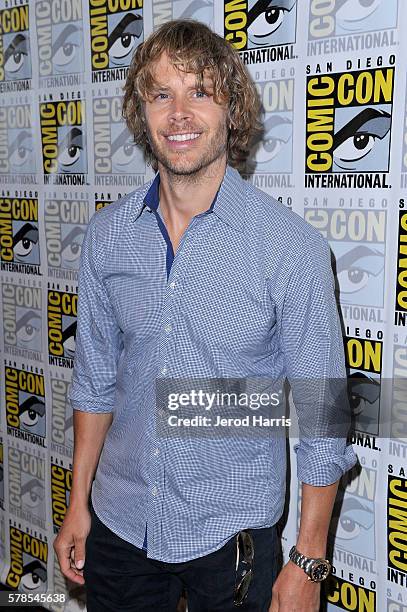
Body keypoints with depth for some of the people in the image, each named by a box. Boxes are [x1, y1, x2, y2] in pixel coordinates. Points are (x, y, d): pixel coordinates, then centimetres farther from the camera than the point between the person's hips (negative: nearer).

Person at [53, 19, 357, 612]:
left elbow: (320, 414, -11)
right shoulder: (107, 234, -3)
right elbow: (95, 378, 7)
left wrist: (309, 563, -9)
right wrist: (78, 503, 9)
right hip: (120, 522, 4)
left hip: (229, 528, -3)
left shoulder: (293, 246, -16)